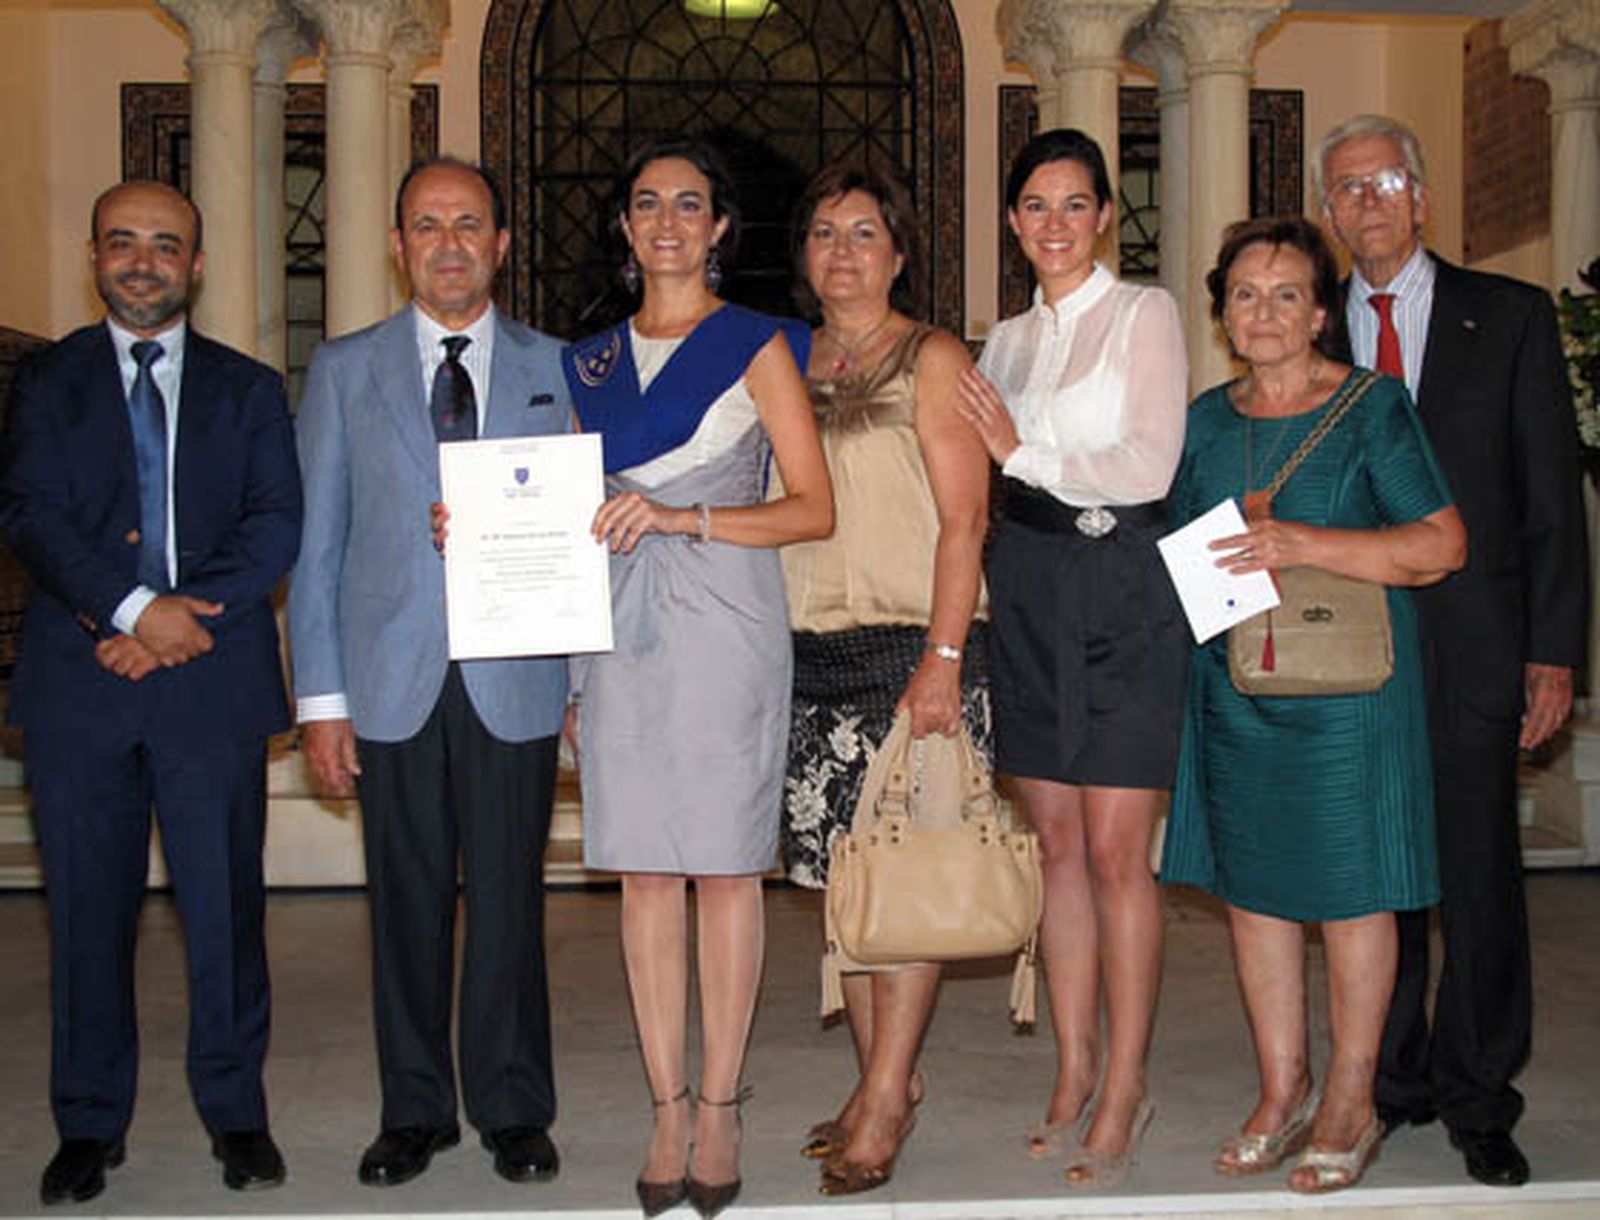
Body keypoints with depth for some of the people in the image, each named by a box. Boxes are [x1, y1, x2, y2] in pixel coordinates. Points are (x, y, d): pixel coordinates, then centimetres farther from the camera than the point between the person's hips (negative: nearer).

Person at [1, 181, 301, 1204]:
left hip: (213, 676, 0)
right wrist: (136, 607, -16)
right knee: (88, 908, 6)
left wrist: (193, 613, -12)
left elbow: (279, 524, 1)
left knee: (225, 900, 3)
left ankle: (236, 1112, 17)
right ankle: (91, 1126, 19)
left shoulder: (249, 388, 12)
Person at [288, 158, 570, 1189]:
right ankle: (415, 1109, 22)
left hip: (514, 679, 0)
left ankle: (513, 1108, 20)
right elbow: (317, 540, 6)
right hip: (393, 682, 1)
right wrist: (321, 694, 0)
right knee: (407, 899, 7)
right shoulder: (345, 370, 9)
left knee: (510, 898, 5)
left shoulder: (552, 368, 9)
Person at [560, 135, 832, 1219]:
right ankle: (668, 1108, 13)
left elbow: (815, 509, -3)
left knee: (725, 866, 0)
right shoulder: (592, 362, 17)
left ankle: (719, 1108, 11)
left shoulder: (757, 345, 3)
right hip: (621, 632, 4)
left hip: (724, 629, -4)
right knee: (644, 869, 4)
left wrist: (687, 518, -15)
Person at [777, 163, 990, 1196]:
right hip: (812, 653, 6)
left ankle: (885, 1101, 2)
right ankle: (886, 1083, 19)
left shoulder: (932, 358, 1)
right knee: (841, 876, 7)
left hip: (915, 647, -5)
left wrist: (941, 658, -16)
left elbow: (965, 520, -6)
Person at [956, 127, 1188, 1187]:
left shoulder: (1145, 314, 1)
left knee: (1117, 851, -5)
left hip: (1123, 590, -5)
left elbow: (1150, 464, -11)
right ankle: (1075, 1069, 17)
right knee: (1057, 842, 7)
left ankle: (1125, 1087, 6)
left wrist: (1026, 450, -9)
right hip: (1028, 587, 5)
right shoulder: (1007, 339, 17)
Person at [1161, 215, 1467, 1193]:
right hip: (1233, 687, 5)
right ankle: (1282, 1093, 22)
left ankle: (1351, 1103, 17)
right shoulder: (1208, 419, 11)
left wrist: (1308, 545, -21)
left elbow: (1443, 545, -10)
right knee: (1250, 882, 8)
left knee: (1348, 885, 2)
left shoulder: (1373, 406, -4)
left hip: (1347, 684, -5)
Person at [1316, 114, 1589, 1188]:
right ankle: (1394, 1084, 24)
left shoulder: (1510, 316, 4)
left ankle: (1479, 1101, 18)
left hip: (1470, 644, -2)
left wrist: (1554, 651, -6)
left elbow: (1553, 495, 1)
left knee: (1479, 876, 3)